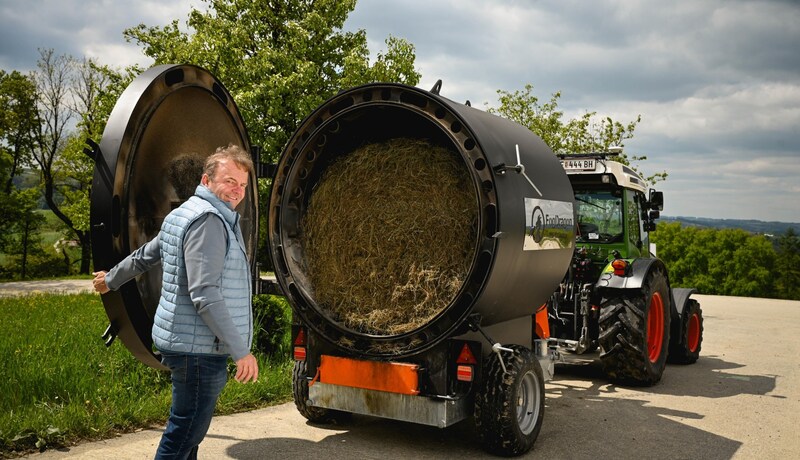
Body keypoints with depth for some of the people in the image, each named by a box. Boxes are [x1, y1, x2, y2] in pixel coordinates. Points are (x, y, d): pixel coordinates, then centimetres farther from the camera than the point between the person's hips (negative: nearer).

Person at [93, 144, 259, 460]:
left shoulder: (184, 214, 16)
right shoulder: (207, 219, -16)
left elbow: (144, 256, 29)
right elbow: (204, 295, -24)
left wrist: (111, 280, 46)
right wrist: (240, 351, -22)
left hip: (189, 344, 11)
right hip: (199, 348, -11)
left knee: (189, 432, 19)